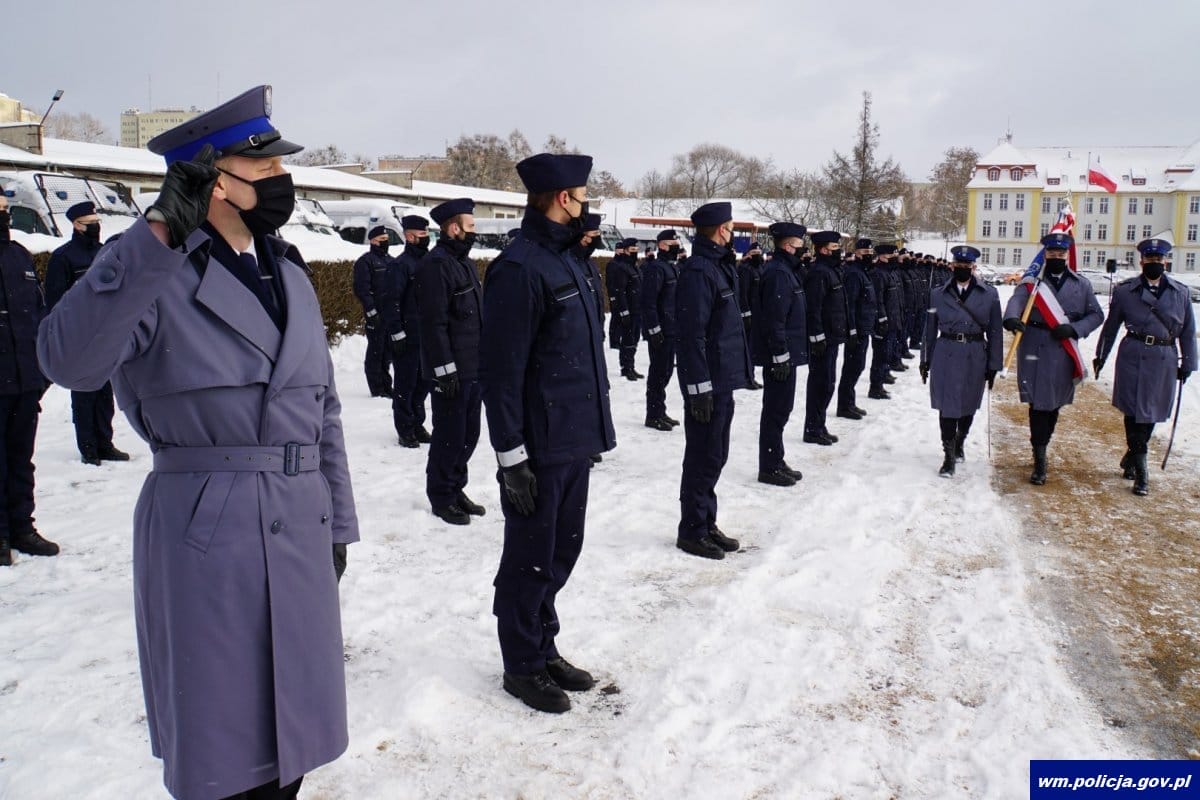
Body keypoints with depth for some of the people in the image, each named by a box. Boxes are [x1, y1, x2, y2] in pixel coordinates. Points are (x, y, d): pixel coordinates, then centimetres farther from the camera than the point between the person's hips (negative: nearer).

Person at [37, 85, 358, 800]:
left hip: (300, 534, 6)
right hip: (205, 538, -6)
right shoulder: (154, 275, -8)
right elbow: (68, 359, -27)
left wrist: (337, 524, 13)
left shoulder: (290, 275, 11)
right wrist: (159, 237, -32)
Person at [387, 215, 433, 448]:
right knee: (405, 384, 2)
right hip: (408, 337, -7)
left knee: (424, 381, 12)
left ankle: (417, 424, 24)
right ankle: (405, 430, 11)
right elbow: (393, 302, -13)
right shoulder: (400, 264, -10)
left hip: (428, 335, 7)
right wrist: (397, 334, -17)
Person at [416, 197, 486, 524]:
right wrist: (445, 369, -21)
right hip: (453, 371, -9)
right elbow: (434, 323, -19)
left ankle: (456, 489, 29)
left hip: (475, 367, 9)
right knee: (450, 436, 1)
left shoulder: (464, 262, 16)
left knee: (468, 434, 16)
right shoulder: (436, 264, -14)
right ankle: (441, 497, 15)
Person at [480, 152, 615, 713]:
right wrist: (511, 455, -19)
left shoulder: (566, 262, 13)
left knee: (560, 551, 18)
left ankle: (544, 647, 35)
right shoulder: (519, 268, -17)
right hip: (540, 447, -9)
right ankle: (522, 665, 22)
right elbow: (501, 368, -19)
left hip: (575, 441, 9)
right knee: (531, 557, 6)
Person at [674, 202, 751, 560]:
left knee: (714, 455, 16)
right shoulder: (698, 271, -17)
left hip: (723, 380, 10)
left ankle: (707, 523, 27)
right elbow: (692, 334, -22)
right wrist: (700, 386, -24)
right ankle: (692, 531, 10)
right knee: (703, 457, -1)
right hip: (708, 383, -10)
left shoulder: (720, 267, 15)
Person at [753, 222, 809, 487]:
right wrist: (781, 356, -23)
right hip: (780, 355, -11)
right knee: (776, 411, -3)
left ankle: (775, 462, 27)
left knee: (780, 409, 17)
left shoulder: (786, 270, 16)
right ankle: (769, 468, 5)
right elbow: (774, 319, -23)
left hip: (786, 353, 11)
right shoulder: (778, 273, -17)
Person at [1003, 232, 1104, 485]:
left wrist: (1073, 329, -10)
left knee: (1054, 403, 12)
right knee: (1039, 403, -4)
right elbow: (1017, 300, -17)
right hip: (1035, 350, -3)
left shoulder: (1081, 284, 10)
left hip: (1064, 352, 3)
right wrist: (1012, 318, -40)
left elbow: (1096, 314, 9)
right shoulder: (1032, 280, 2)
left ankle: (1041, 448, 30)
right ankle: (1039, 460, 1)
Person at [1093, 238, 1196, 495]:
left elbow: (1188, 331, 11)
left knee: (1152, 412, 10)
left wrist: (1187, 364, 9)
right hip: (1134, 357, -3)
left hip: (1165, 359, 3)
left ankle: (1131, 457, 31)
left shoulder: (1181, 292, 8)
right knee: (1136, 412, -4)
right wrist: (1100, 355, 10)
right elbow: (1111, 325, 9)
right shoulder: (1125, 290, 2)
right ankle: (1140, 473, 1)